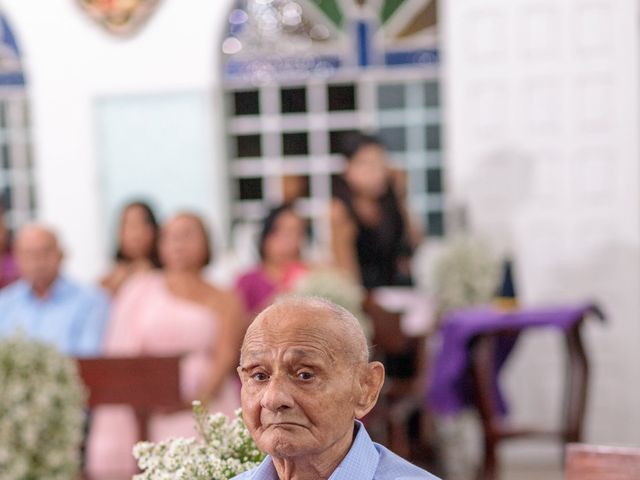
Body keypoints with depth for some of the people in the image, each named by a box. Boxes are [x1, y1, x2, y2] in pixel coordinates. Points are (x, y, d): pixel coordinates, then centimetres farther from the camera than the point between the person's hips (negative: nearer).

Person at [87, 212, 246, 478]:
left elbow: (226, 356, 0)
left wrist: (202, 395, -18)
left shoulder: (224, 301, 14)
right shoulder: (141, 288, 16)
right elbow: (121, 355, 8)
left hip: (205, 409, 0)